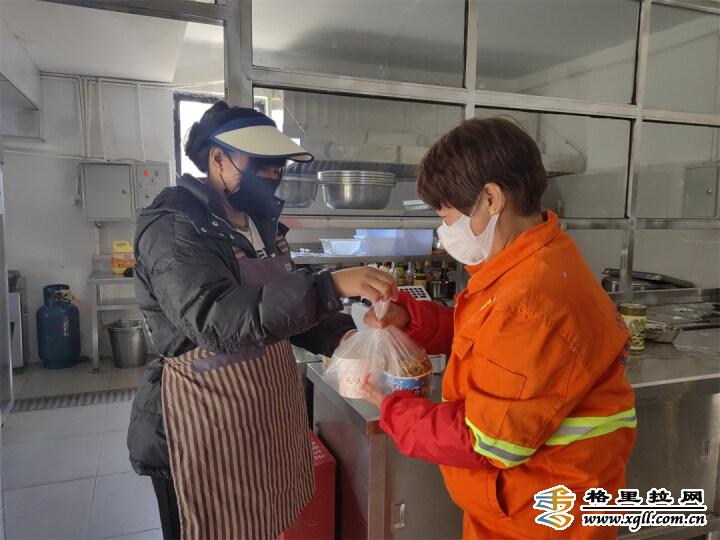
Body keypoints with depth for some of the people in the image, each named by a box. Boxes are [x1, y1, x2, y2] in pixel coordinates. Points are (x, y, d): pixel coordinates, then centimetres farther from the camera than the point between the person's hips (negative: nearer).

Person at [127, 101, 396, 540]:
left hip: (271, 408, 7)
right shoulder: (173, 227, -17)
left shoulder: (261, 222, 7)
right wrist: (330, 286, -38)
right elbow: (219, 318, -32)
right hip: (210, 419, -7)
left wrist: (341, 335, -7)